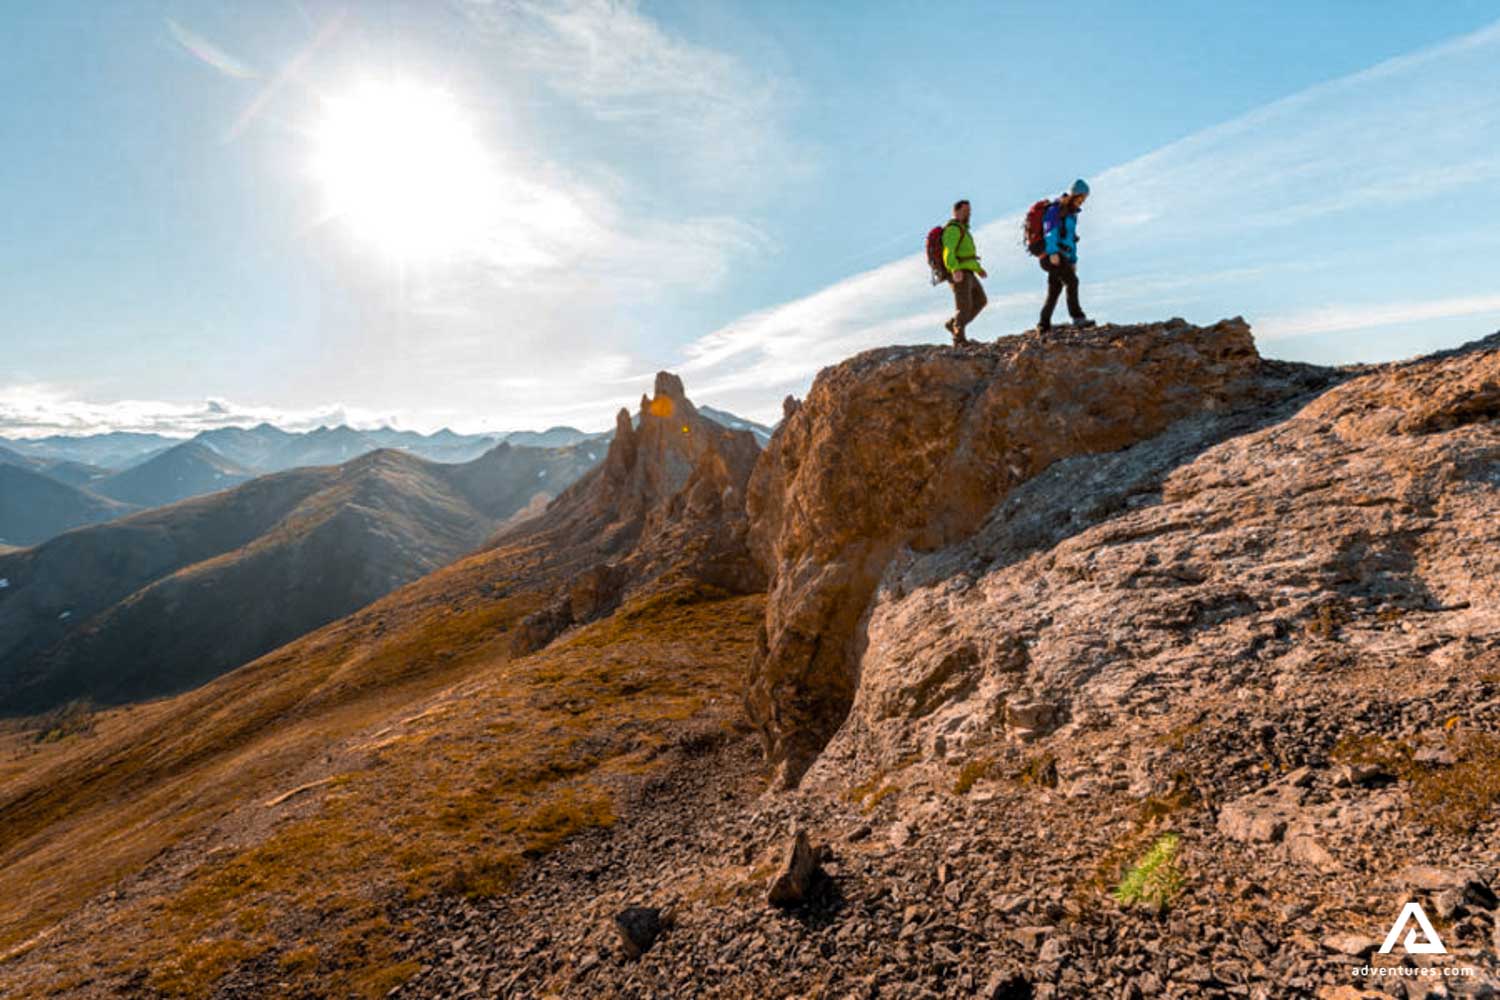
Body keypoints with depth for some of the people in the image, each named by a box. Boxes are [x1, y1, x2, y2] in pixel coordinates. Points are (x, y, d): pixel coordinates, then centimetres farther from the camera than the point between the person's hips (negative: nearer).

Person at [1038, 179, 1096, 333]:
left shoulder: (1071, 214, 23)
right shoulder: (1055, 210, -6)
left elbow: (1071, 238, 28)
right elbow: (1049, 231, -20)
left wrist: (1073, 260, 25)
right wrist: (1053, 252, -34)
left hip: (1061, 258, 10)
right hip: (1051, 255, -10)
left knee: (1054, 291, 7)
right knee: (1072, 281, -21)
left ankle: (1044, 325, 9)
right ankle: (1078, 317, -27)